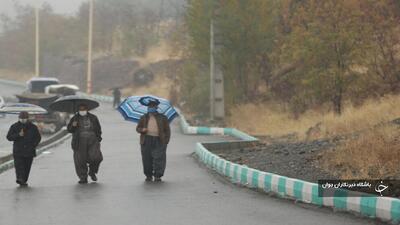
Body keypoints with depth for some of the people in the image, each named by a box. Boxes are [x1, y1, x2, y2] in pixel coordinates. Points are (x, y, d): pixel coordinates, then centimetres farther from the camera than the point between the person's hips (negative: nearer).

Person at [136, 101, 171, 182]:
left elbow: (167, 130, 9)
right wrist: (142, 130, -9)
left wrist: (166, 140, -2)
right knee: (147, 158, 0)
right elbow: (138, 128, 14)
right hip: (147, 141, 2)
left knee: (159, 158, -8)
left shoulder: (162, 118, 9)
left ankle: (158, 176, -4)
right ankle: (149, 175, 11)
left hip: (159, 141, -2)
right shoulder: (144, 118, 13)